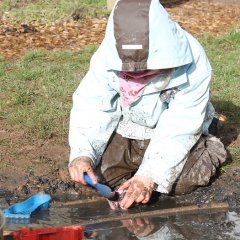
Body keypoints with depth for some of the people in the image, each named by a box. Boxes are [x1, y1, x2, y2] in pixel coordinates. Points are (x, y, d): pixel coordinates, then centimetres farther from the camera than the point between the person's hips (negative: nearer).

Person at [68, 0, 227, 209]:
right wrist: (82, 153, -40)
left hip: (175, 133, -2)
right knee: (95, 169, -14)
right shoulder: (107, 58, -24)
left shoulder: (192, 62, -32)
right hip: (129, 129, 3)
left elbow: (180, 127, -31)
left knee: (183, 181, -25)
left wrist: (149, 175, -41)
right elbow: (91, 106, -21)